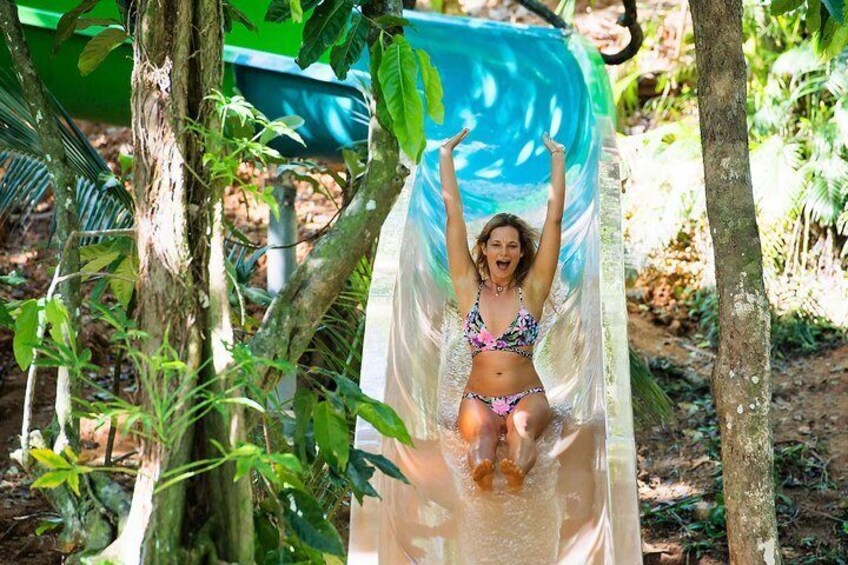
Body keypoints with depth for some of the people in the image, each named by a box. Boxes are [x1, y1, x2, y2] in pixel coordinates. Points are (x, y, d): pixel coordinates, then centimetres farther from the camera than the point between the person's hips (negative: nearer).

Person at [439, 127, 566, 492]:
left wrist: (558, 158, 8)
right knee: (480, 430, -34)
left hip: (528, 396, 0)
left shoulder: (532, 289, 8)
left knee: (520, 424, -35)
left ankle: (516, 475, -66)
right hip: (477, 397, 0)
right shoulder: (470, 288, 10)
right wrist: (445, 154, 11)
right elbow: (453, 216, 9)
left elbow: (554, 219, 5)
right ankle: (482, 475, -66)